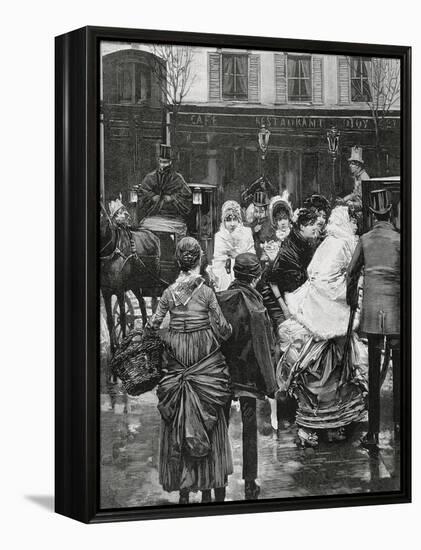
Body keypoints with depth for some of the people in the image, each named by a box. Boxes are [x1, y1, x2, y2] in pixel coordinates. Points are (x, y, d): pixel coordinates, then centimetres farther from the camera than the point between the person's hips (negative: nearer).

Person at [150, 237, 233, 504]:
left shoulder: (169, 292, -1)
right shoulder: (206, 291, -8)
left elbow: (154, 324, 3)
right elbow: (222, 327, -6)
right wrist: (226, 333, 15)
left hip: (177, 357, 2)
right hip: (205, 353, -2)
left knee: (178, 417, 8)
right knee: (208, 420, 5)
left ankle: (183, 491, 9)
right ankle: (208, 488, 7)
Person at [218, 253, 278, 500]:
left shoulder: (219, 300, -8)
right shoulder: (256, 307, -17)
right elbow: (266, 348, -13)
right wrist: (270, 383, -4)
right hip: (248, 376, -2)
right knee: (249, 430, 8)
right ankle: (250, 484, 14)